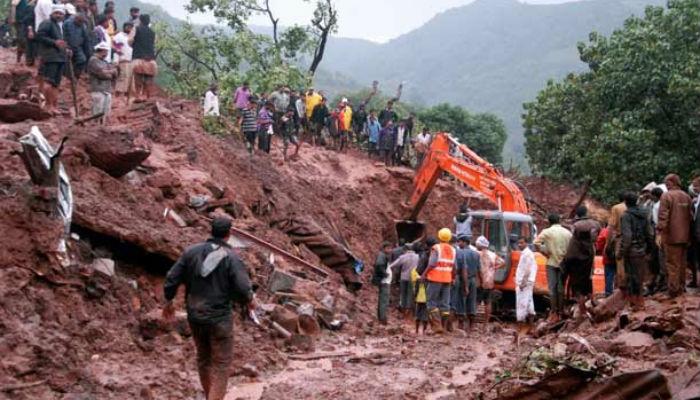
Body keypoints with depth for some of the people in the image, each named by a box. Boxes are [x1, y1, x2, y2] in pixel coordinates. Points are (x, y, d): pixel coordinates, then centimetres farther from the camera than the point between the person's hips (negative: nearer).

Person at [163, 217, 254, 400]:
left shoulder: (192, 252, -1)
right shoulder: (231, 258, -13)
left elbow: (172, 279, 0)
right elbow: (243, 289, -18)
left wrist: (168, 302, 16)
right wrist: (249, 301, 5)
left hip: (195, 317, 5)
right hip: (219, 319, -5)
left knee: (203, 358, 22)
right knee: (221, 364, 3)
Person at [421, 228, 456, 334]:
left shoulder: (436, 248, -8)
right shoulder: (453, 250, 8)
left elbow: (432, 264, -16)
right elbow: (454, 267, 8)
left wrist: (424, 274, -8)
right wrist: (453, 278, 21)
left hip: (435, 278, -5)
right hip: (447, 279, 5)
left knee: (432, 303, 1)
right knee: (445, 304, 9)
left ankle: (437, 325, -10)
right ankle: (443, 327, 10)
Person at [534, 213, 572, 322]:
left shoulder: (547, 232, -5)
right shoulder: (567, 233, 4)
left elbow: (536, 243, -16)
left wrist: (545, 253, -4)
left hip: (552, 263, -3)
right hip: (564, 263, 3)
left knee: (552, 288, 1)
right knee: (561, 288, 8)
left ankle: (554, 313, -2)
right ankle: (560, 312, 11)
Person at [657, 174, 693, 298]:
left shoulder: (666, 196, -11)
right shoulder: (686, 196, 8)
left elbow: (663, 216, -16)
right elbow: (690, 216, 12)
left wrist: (659, 232, -13)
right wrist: (689, 234, 17)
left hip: (671, 235, -6)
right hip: (685, 236, 6)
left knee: (673, 264, -1)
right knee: (682, 263, 16)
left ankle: (674, 290, -1)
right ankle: (681, 287, 24)